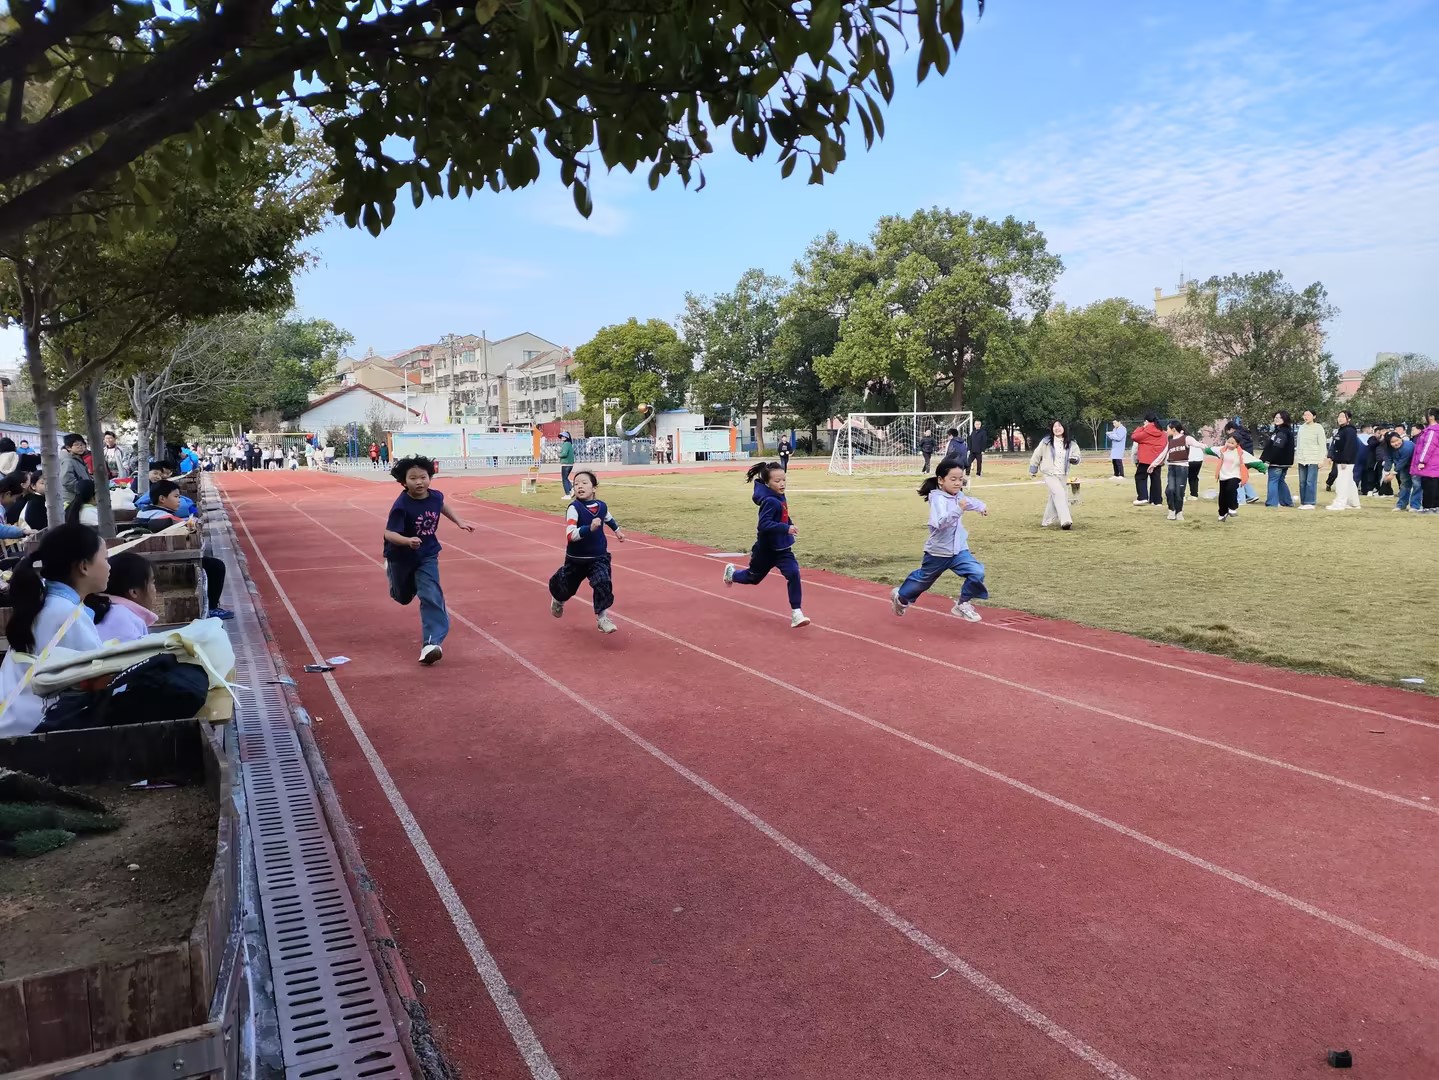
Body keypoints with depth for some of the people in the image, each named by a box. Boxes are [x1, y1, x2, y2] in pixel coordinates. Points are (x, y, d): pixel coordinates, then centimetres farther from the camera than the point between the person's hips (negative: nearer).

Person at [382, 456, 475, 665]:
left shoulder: (435, 496, -14)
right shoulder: (401, 506, -29)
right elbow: (389, 533, -34)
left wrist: (459, 521, 10)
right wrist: (408, 541, -53)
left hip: (427, 556, 2)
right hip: (402, 557, -2)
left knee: (431, 596, -15)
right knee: (403, 598, 23)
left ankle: (432, 642, -17)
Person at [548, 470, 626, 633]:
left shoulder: (602, 506, -7)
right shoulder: (574, 508, -22)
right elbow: (570, 535, -34)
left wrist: (617, 530, 31)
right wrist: (590, 528, -45)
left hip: (599, 557, 2)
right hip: (576, 559, -2)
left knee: (603, 583, -21)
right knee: (567, 587, 17)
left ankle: (602, 617, -8)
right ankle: (558, 599, 54)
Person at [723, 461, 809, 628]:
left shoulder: (780, 498, -1)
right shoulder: (770, 501, -26)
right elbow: (764, 524, -35)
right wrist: (786, 528, -40)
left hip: (782, 548, 6)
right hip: (766, 549, -6)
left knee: (793, 574, -15)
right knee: (754, 577, 19)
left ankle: (796, 613, -12)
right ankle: (732, 573, 52)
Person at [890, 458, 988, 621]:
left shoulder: (959, 496, 1)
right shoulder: (938, 499, -23)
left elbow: (970, 501, 29)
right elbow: (941, 523, -41)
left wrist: (981, 506, 23)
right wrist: (958, 509, -49)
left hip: (959, 550, 6)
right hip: (938, 552, -6)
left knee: (977, 573, -14)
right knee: (923, 579, 15)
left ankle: (962, 605, 6)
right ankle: (901, 597, 43)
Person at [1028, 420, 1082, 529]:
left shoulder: (1070, 444, 2)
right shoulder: (1046, 442, -6)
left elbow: (1076, 457, 6)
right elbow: (1037, 455, 4)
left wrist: (1075, 459, -18)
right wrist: (1033, 469, 9)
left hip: (1063, 475, 4)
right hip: (1049, 474, -4)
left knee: (1054, 498, 11)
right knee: (1059, 493, -21)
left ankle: (1046, 522, 27)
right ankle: (1065, 520, -26)